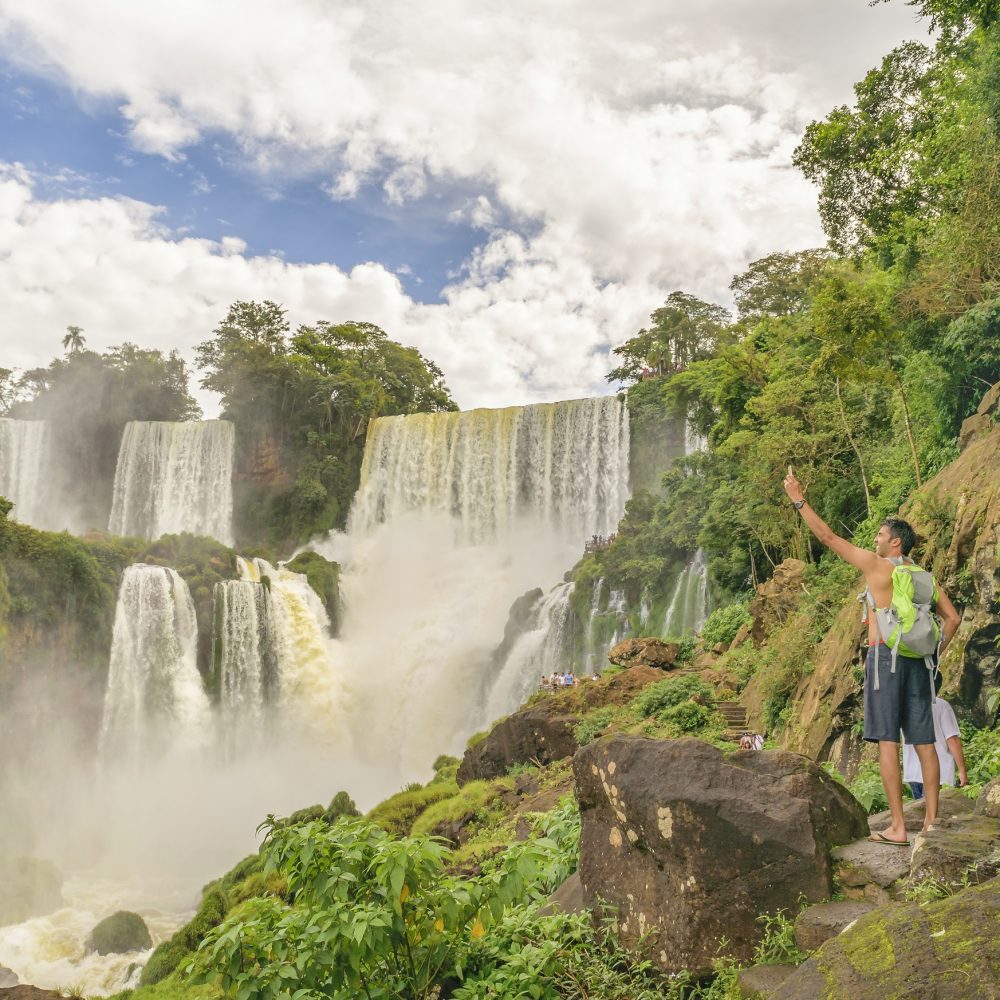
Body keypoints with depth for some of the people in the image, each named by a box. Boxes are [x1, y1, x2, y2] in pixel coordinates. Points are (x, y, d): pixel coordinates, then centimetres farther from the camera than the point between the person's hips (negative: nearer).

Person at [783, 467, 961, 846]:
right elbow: (952, 617, 11)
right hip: (917, 659, 7)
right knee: (924, 742, 9)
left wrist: (800, 501, 3)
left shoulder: (878, 565, -3)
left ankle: (897, 828, -7)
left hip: (885, 656, -7)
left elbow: (828, 537, -2)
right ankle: (931, 821, 14)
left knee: (887, 742, -6)